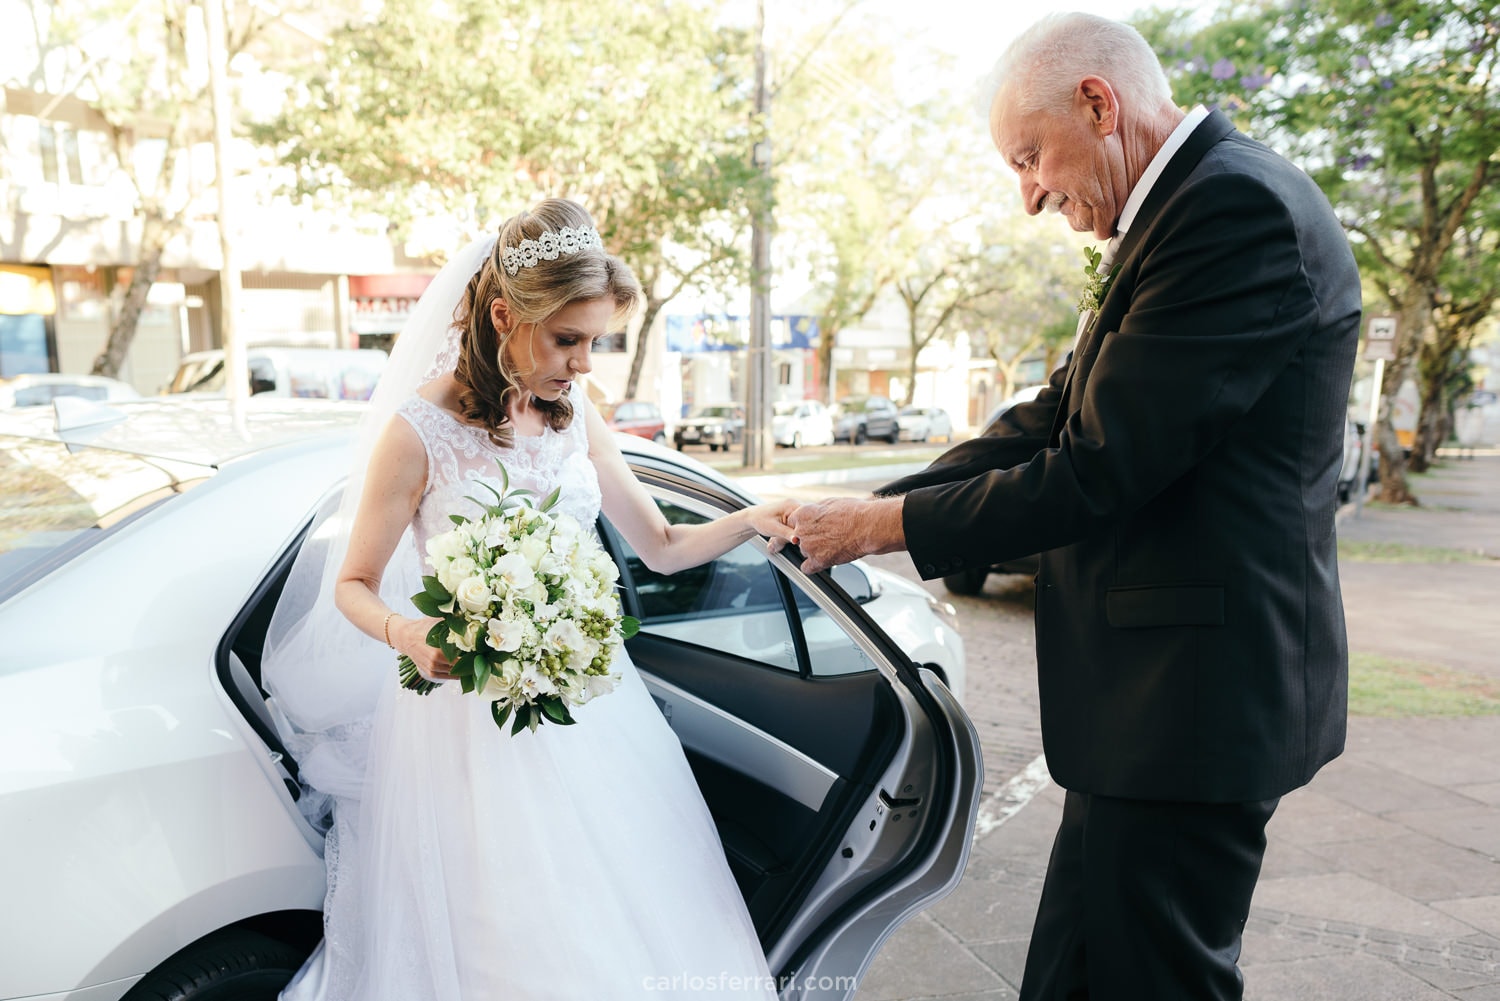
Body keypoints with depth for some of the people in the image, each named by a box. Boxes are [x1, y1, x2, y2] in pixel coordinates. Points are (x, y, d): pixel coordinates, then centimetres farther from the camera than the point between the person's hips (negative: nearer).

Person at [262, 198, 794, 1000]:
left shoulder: (575, 415, 3)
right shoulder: (419, 430, -13)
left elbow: (660, 545, 8)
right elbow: (354, 585, -4)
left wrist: (748, 521, -8)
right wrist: (408, 635, -25)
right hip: (475, 714, -5)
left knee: (625, 922, 12)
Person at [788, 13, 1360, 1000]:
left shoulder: (1237, 206, -17)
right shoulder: (1194, 204, 15)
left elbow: (1098, 470, -22)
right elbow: (1056, 420, 12)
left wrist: (888, 525, -11)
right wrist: (874, 503, 4)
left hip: (1191, 692, -10)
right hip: (1164, 693, 10)